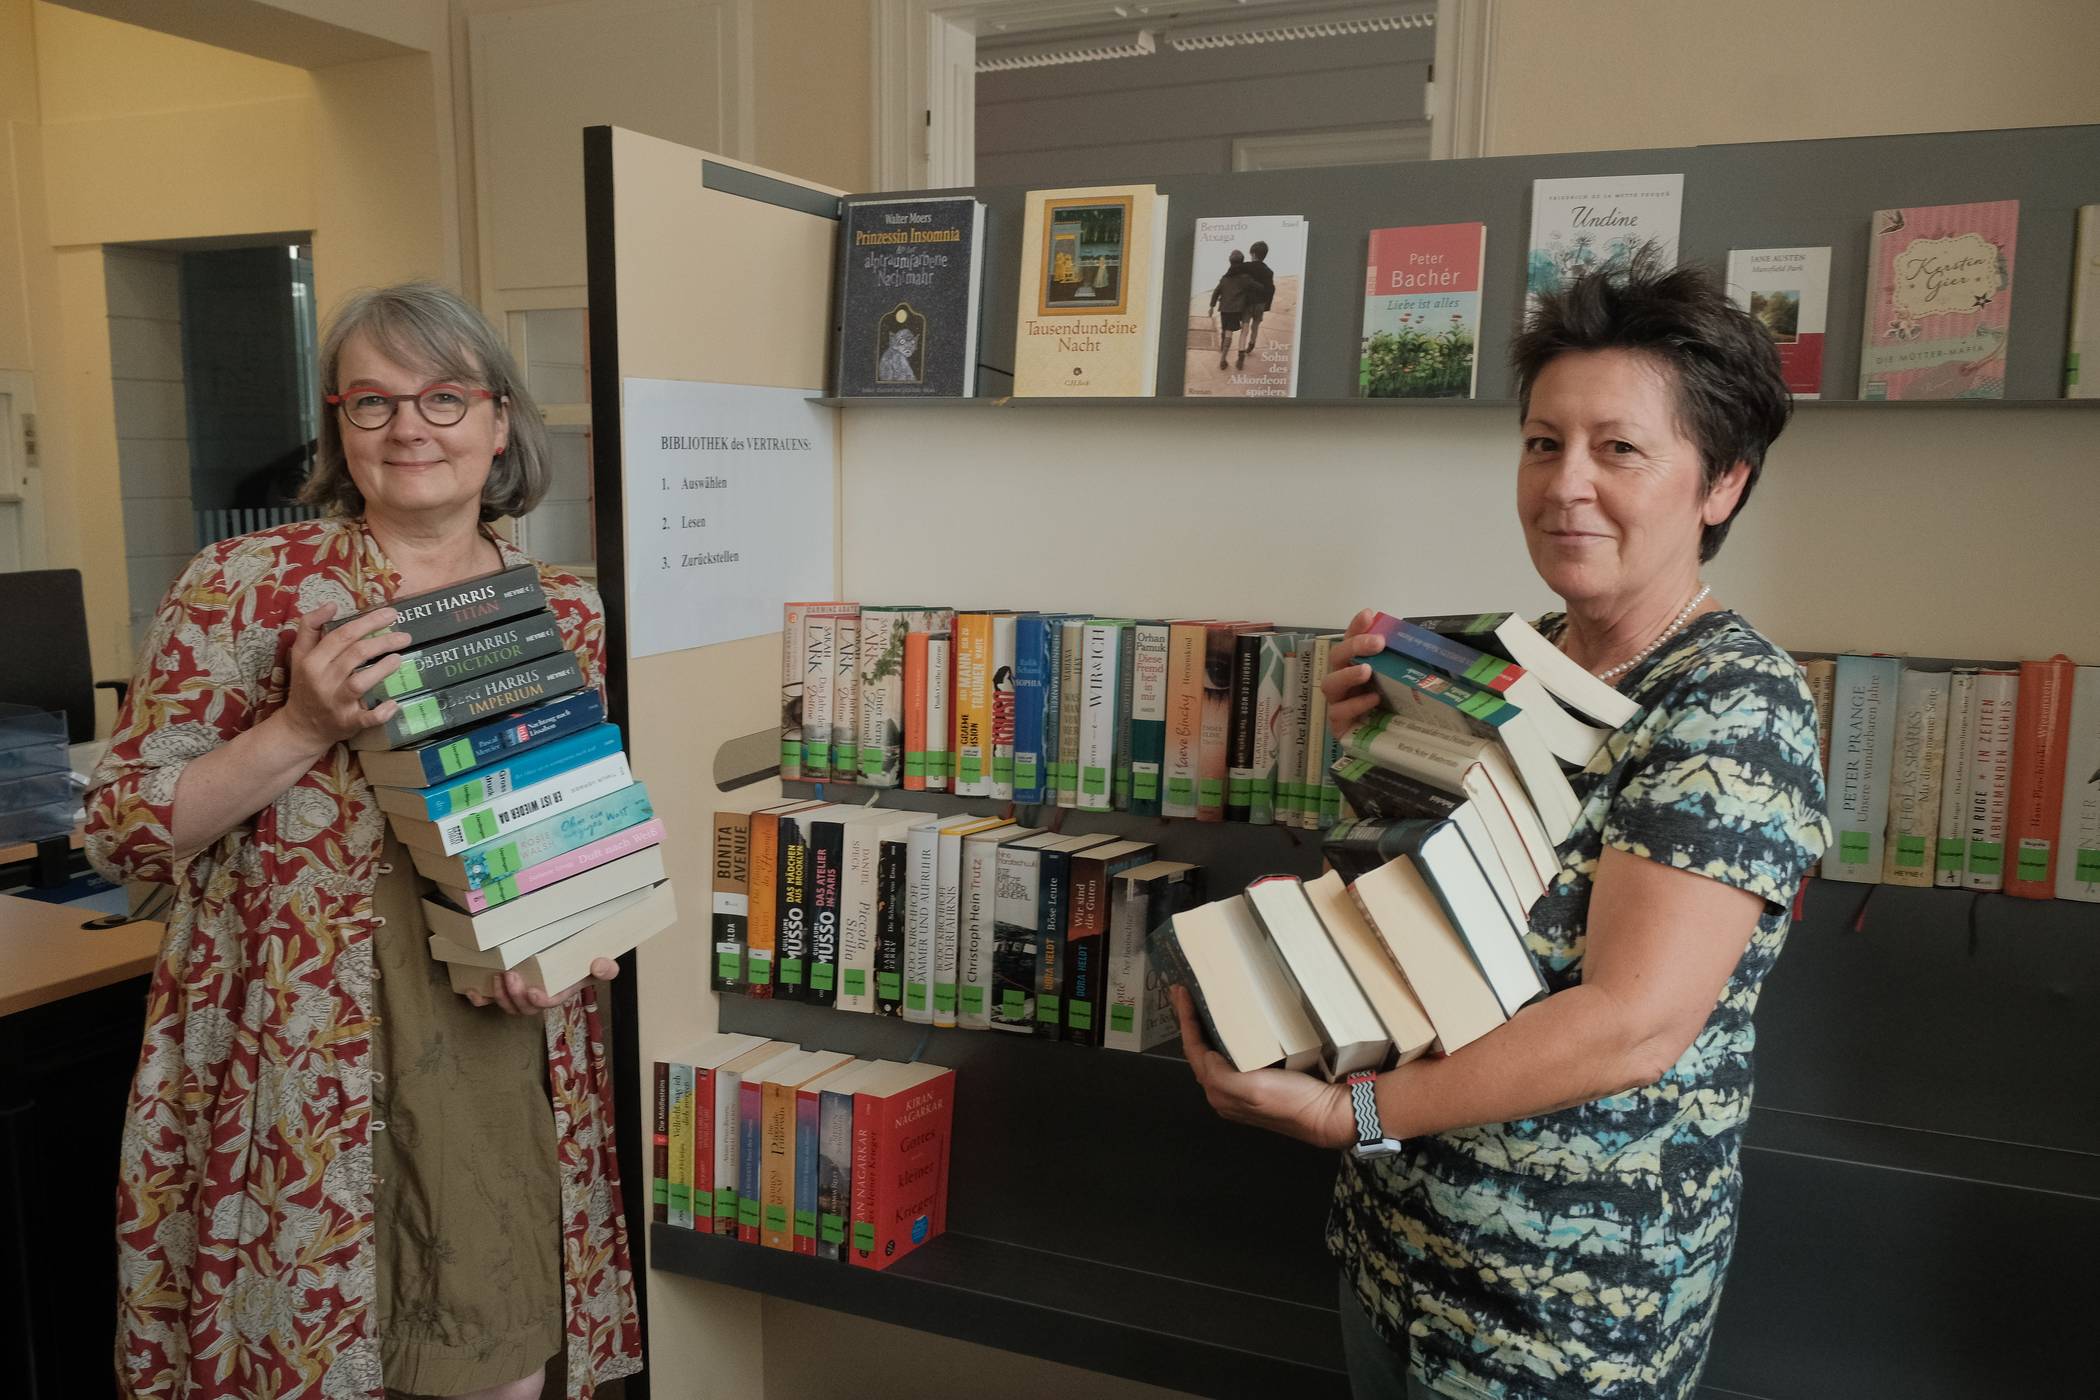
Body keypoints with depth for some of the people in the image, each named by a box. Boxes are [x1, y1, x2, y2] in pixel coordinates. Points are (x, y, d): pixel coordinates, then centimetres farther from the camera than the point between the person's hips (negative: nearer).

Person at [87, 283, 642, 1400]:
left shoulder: (566, 613, 5)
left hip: (511, 1083, 3)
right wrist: (303, 727, -18)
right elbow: (120, 833, -4)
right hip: (305, 1086, -3)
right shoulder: (244, 585, -4)